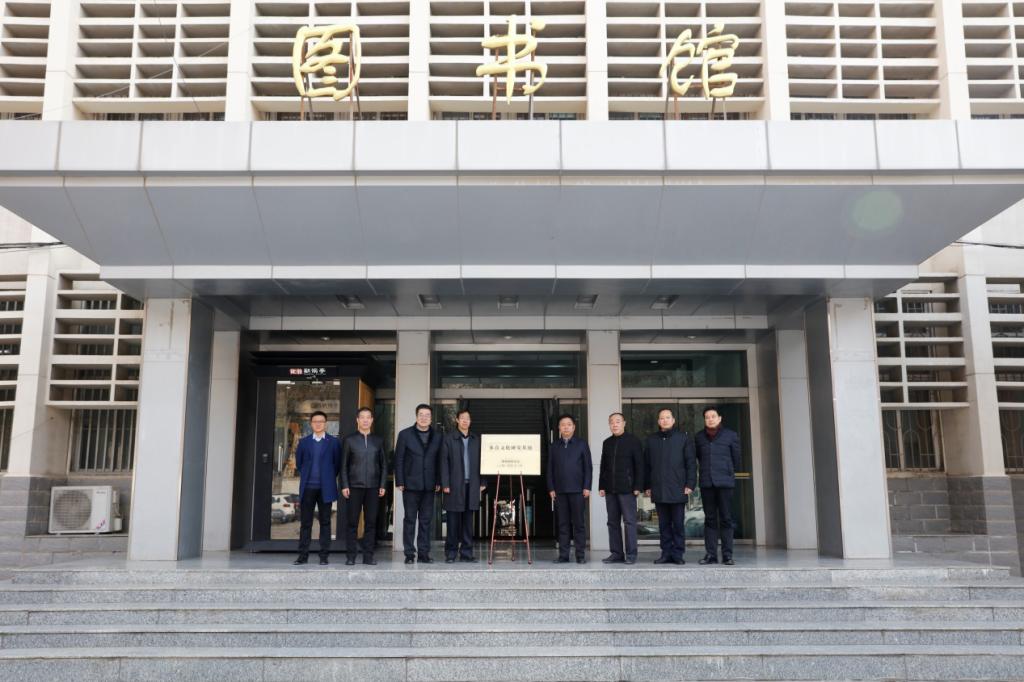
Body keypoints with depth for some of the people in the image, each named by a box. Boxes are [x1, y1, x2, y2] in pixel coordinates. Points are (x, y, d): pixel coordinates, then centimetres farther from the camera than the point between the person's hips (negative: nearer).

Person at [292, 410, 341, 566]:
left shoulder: (333, 442, 5)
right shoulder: (304, 442, 10)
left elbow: (337, 464, 8)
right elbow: (298, 463, 16)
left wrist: (329, 478, 8)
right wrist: (306, 476, 12)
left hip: (325, 488, -1)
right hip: (308, 488, 2)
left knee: (325, 522, 2)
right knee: (305, 522, 3)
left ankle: (324, 556, 6)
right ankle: (303, 555, 8)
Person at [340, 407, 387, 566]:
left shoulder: (378, 441, 12)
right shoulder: (349, 440, 7)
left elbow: (384, 465, 12)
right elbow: (343, 465, 4)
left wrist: (383, 485, 4)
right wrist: (344, 485, -4)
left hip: (373, 487, 2)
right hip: (354, 486, -2)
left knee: (371, 523, 2)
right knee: (353, 522, -1)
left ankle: (368, 556, 7)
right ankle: (351, 556, 5)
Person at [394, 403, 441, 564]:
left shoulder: (437, 437, 9)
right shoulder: (405, 434, 2)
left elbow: (439, 460, 8)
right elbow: (398, 459, 0)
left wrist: (438, 482, 0)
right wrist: (399, 482, -6)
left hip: (429, 485, 2)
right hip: (410, 484, -2)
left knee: (426, 520, 5)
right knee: (410, 519, 1)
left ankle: (423, 553, 11)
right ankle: (409, 554, 7)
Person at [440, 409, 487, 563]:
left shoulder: (476, 440, 12)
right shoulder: (449, 439, 2)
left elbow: (480, 461, 12)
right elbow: (444, 462, -1)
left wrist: (482, 482, 6)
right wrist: (445, 484, -7)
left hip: (471, 485, 3)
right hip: (455, 486, -3)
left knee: (468, 521, 6)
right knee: (453, 521, 1)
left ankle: (466, 553, 11)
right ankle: (451, 553, 8)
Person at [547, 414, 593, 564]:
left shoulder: (581, 444, 6)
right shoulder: (555, 446, 13)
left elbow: (588, 467, 3)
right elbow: (550, 469, 12)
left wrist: (587, 487, -5)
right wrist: (551, 488, 4)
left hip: (577, 490, -2)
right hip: (560, 491, 2)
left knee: (578, 523, -1)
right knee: (562, 524, 4)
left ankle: (581, 555, 4)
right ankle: (563, 555, 8)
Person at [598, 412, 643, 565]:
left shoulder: (633, 441, -1)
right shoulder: (607, 443, 15)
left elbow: (639, 465, -5)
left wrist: (637, 487, -11)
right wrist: (601, 486, 10)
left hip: (627, 489, -5)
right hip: (610, 489, 6)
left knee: (629, 521, -4)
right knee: (613, 522, 6)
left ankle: (631, 554, 0)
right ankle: (616, 554, 12)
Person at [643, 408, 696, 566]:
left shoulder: (683, 437, 4)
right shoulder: (651, 440, 12)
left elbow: (691, 462, 1)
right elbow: (646, 465, 14)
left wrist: (690, 484, -7)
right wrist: (647, 486, 9)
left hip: (678, 489, -3)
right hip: (658, 490, 3)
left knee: (678, 524, 1)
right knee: (664, 524, 7)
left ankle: (678, 554, 7)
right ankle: (666, 553, 12)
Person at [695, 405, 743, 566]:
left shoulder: (731, 435, 4)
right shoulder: (699, 437, 10)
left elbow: (737, 458, 12)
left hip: (725, 482, -2)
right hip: (707, 483, 2)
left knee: (726, 519, -1)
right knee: (710, 519, 5)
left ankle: (727, 555, 2)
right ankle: (710, 554, 7)